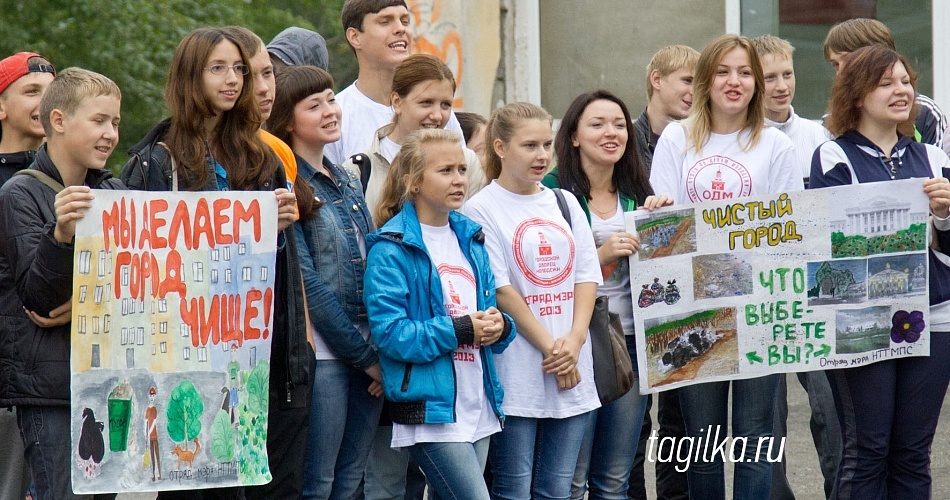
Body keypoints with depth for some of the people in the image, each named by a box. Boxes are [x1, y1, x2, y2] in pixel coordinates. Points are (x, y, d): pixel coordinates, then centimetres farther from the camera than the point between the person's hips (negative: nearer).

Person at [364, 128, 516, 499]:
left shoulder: (470, 239, 14)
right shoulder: (392, 249, -10)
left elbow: (490, 309, 19)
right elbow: (389, 332, -17)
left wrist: (498, 326, -5)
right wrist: (460, 331, -19)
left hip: (479, 408, 7)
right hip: (430, 409, -7)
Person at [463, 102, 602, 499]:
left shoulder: (564, 204, 14)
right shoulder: (482, 209, -4)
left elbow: (587, 276, 9)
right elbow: (500, 290, -10)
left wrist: (574, 341, -7)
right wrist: (549, 347, -13)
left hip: (572, 370, 5)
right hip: (516, 373, -5)